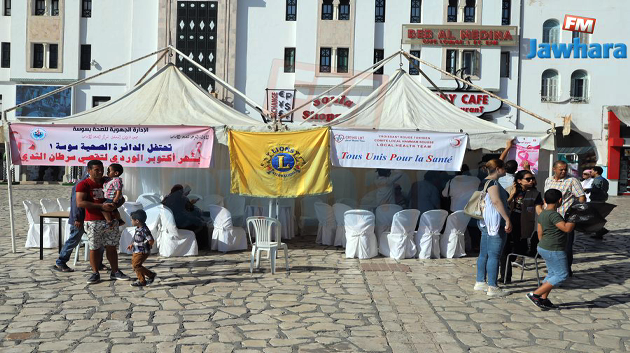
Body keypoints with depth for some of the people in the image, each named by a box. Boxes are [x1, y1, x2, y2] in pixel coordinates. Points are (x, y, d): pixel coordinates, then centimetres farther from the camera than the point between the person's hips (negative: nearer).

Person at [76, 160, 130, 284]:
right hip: (93, 222, -4)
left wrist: (115, 205, -6)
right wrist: (101, 206, -22)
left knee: (111, 247, 8)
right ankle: (95, 273, 14)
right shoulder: (83, 185, -4)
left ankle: (115, 272, 17)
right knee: (94, 248, 3)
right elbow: (80, 203, -17)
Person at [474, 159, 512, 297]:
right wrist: (507, 219, -25)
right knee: (494, 256, -7)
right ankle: (492, 287, -6)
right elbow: (496, 201, -25)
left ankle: (480, 282, 22)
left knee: (484, 254, 14)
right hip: (495, 223, -10)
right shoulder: (492, 183, -15)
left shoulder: (484, 182, 16)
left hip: (485, 223, 10)